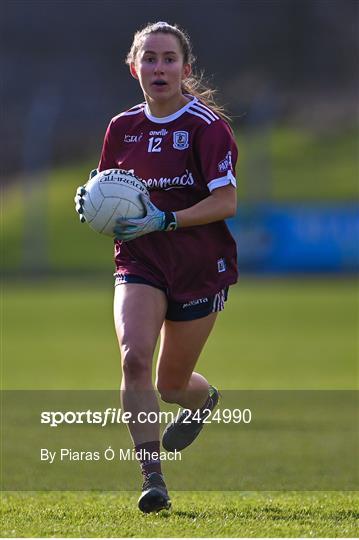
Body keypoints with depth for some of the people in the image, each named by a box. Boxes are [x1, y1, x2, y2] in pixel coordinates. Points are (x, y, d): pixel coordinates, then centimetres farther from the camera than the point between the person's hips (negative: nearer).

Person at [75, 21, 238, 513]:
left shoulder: (206, 126, -11)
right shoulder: (122, 128, 4)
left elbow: (226, 201, -15)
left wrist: (164, 220, -25)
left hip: (200, 266, -3)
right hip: (140, 263, 3)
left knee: (172, 384, 9)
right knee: (134, 355, -24)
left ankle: (205, 398, 48)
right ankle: (152, 477, -20)